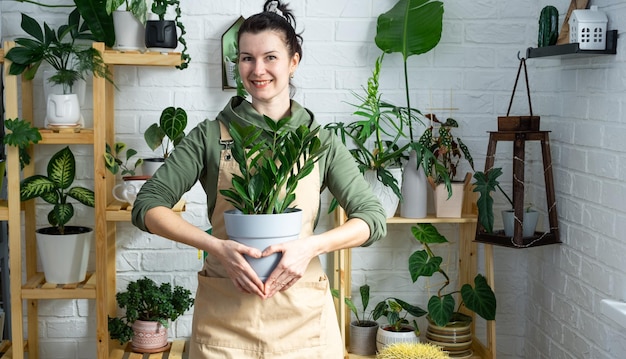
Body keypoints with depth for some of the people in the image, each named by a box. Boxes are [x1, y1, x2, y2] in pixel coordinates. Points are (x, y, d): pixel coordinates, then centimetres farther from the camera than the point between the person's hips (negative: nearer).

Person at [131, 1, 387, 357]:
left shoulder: (320, 141, 3)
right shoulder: (210, 136, 1)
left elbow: (373, 218, -2)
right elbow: (148, 205, -4)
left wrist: (311, 246, -19)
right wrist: (215, 246, -18)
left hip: (301, 314, 1)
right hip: (224, 314, -1)